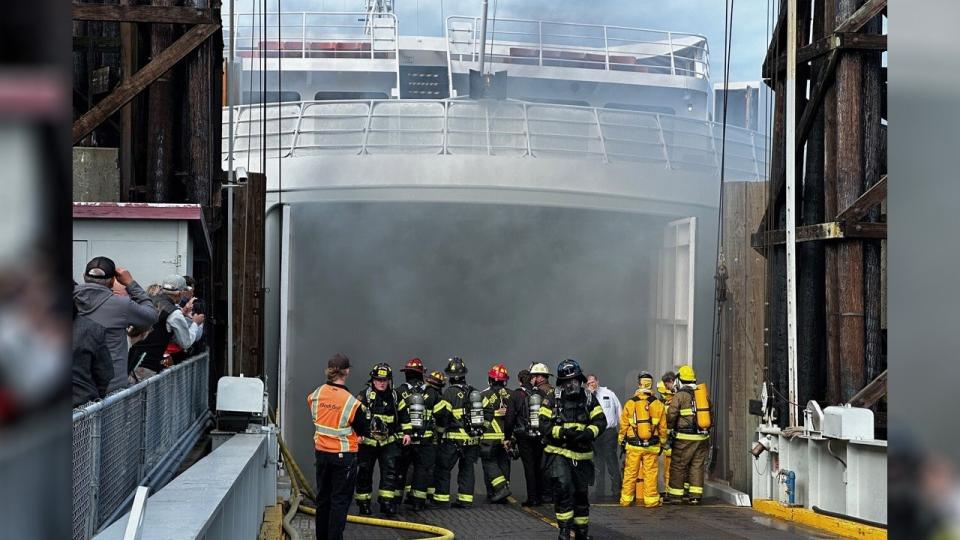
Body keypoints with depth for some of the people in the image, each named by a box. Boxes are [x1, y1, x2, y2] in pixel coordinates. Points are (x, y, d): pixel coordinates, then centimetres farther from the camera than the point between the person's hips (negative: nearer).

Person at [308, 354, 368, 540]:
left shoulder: (316, 394, -5)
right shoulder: (351, 402, -20)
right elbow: (363, 431, -10)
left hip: (321, 452, 5)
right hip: (344, 455, -5)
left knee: (323, 497, 17)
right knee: (340, 500, 2)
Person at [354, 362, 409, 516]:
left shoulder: (394, 397, 7)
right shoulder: (364, 396, -7)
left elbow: (403, 415, 18)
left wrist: (406, 432, 12)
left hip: (388, 441, 3)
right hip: (368, 441, -3)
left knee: (390, 471, -5)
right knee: (365, 473, 5)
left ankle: (387, 503, -1)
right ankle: (363, 503, 16)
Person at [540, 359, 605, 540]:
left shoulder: (589, 399, 4)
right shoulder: (553, 399, -2)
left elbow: (600, 421, -1)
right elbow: (544, 423, -8)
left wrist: (587, 433, -20)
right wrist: (563, 432, -23)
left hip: (582, 455, 3)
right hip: (559, 453, -3)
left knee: (581, 492, 12)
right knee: (563, 488, -19)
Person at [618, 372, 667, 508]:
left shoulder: (630, 403, -5)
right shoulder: (658, 404, -2)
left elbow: (623, 425, 2)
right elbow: (663, 427, 4)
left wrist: (622, 441, 15)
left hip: (633, 445, 0)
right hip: (652, 446, 0)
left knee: (630, 473, 8)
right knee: (650, 473, 5)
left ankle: (626, 499, 15)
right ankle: (651, 500, 8)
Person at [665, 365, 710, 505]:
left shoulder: (680, 395, -6)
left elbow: (671, 415, -11)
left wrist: (669, 430, 2)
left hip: (685, 437, -6)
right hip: (703, 437, 6)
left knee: (678, 465, 3)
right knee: (697, 466, 9)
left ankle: (675, 495, 5)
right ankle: (695, 495, 8)